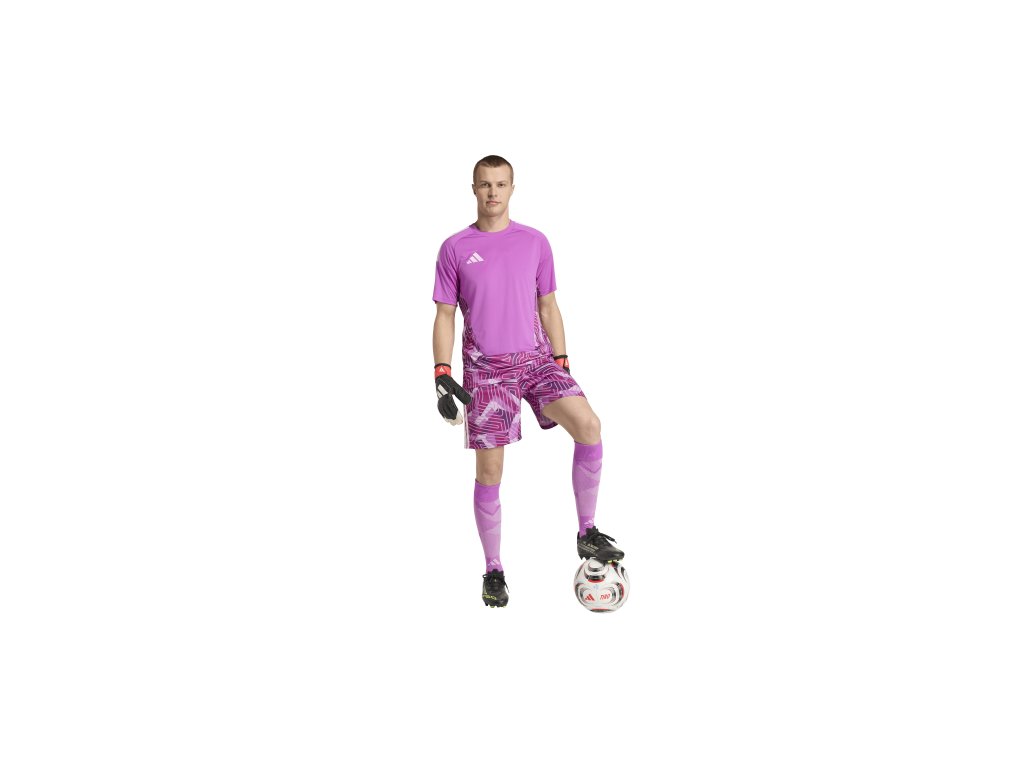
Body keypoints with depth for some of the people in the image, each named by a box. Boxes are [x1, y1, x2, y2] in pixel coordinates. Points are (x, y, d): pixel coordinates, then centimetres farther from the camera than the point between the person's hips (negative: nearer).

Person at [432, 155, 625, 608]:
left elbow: (548, 307, 14)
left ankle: (587, 535, -8)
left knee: (588, 424, -22)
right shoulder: (455, 248, 2)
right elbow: (445, 316, 3)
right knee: (490, 471, 1)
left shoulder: (535, 242, 7)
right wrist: (442, 375, -5)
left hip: (536, 359, 2)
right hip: (485, 370, -1)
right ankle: (493, 571, 17)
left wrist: (561, 362, 10)